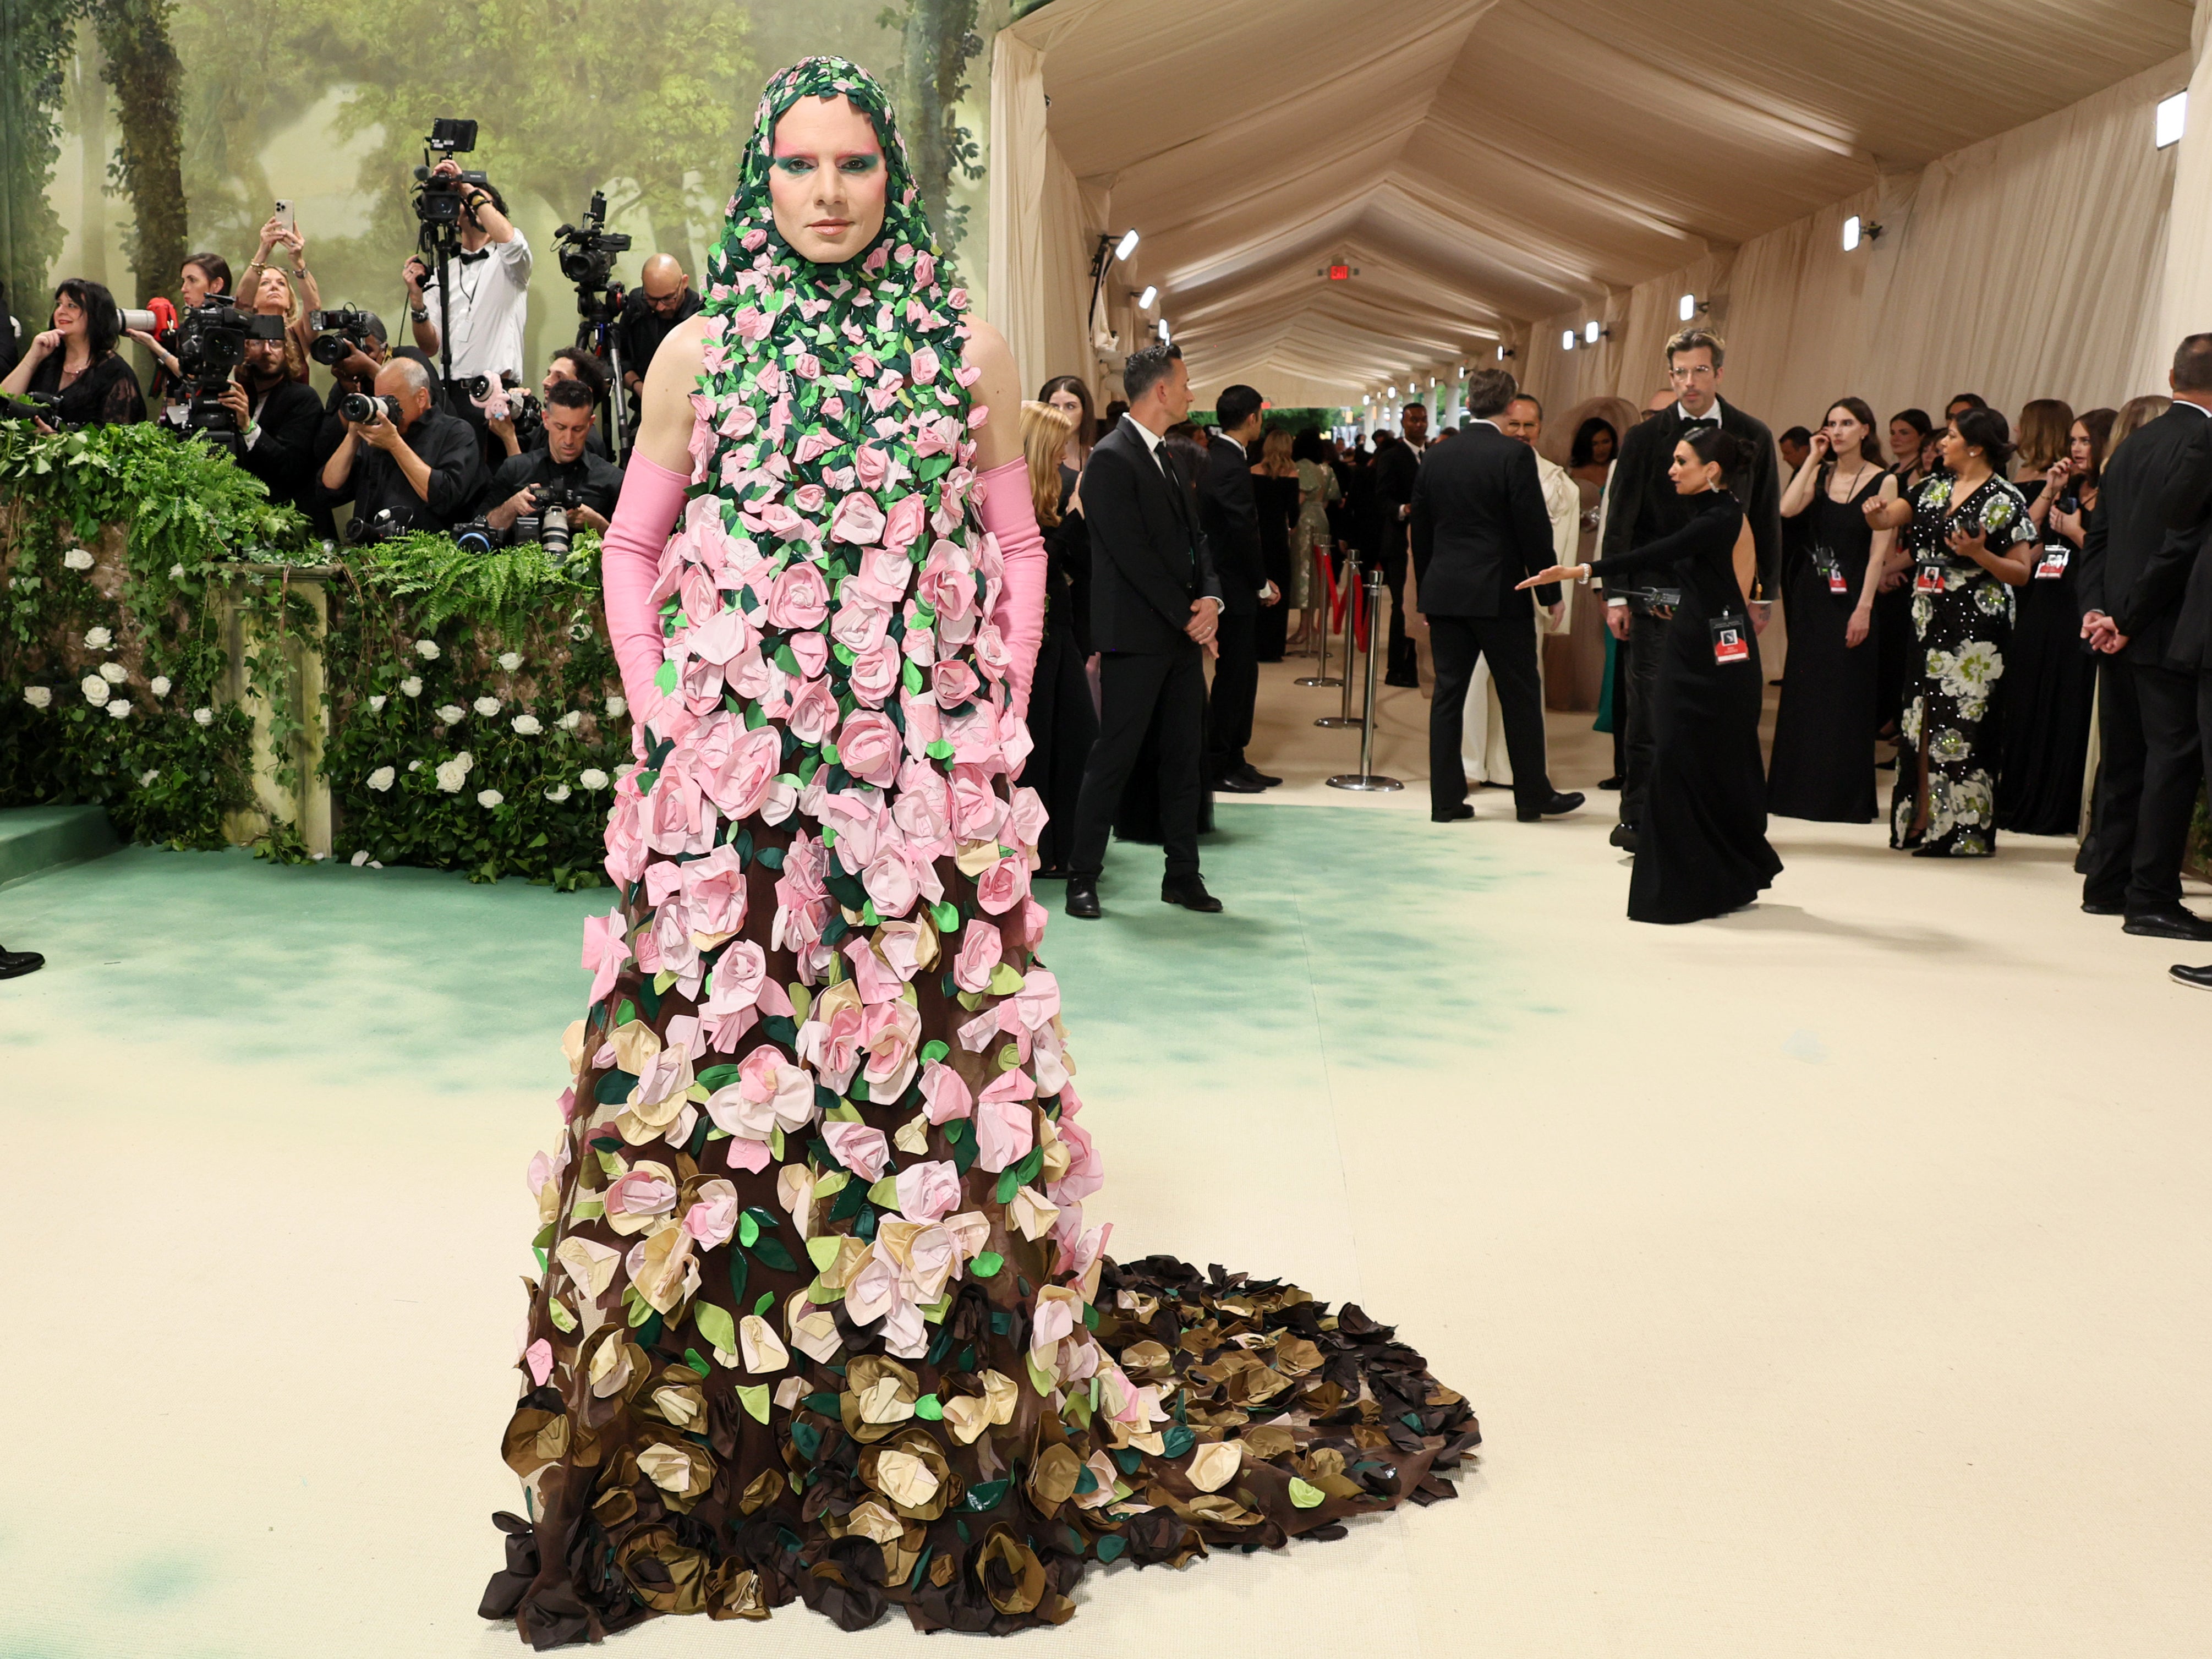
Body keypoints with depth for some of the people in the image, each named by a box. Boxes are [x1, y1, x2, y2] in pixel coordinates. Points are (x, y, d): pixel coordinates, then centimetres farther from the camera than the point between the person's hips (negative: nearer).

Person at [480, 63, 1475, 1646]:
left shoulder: (969, 346, 7)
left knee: (941, 1047, 2)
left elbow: (1017, 549, 10)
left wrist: (999, 717, 1)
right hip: (730, 777, 1)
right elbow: (634, 548, 12)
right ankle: (700, 1397, 20)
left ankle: (1035, 1354, 17)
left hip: (926, 773, 0)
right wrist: (661, 716, 2)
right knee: (714, 1050, 3)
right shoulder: (700, 351, 7)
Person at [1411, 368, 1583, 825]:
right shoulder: (1515, 456, -9)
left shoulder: (1435, 458, 6)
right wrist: (1550, 592, -2)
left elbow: (1420, 530, 11)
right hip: (1501, 596, -4)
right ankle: (1532, 796, 15)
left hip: (1445, 594, 5)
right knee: (1520, 697, 6)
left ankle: (1446, 799, 8)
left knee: (1448, 694, 7)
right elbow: (1534, 528, -10)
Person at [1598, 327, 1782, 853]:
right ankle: (1636, 818, 5)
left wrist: (1764, 594, 8)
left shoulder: (1752, 436, 7)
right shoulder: (1645, 438, 2)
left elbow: (1766, 520, 11)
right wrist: (1616, 596, -6)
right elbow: (1620, 521, 0)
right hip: (1656, 599, -1)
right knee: (1648, 710, -2)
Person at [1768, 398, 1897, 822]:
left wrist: (1864, 607, -15)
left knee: (1847, 699, 0)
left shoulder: (1883, 481, -3)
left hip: (1851, 600, -4)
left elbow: (1879, 551, -8)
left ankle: (1846, 798, 7)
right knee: (1804, 694, 6)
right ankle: (1801, 791, 14)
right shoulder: (1819, 474, 8)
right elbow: (1787, 509, -10)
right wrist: (1813, 458, -6)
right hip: (1811, 597, 4)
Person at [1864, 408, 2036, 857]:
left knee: (1960, 724, -5)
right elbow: (1887, 519, 13)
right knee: (1923, 719, 7)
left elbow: (2022, 572, -6)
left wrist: (1979, 554, -22)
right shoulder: (1935, 488, 12)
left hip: (1974, 628, -6)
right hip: (1929, 621, 6)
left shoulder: (2006, 501, -6)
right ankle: (1922, 820, 14)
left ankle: (1961, 830, 2)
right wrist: (1877, 512, -10)